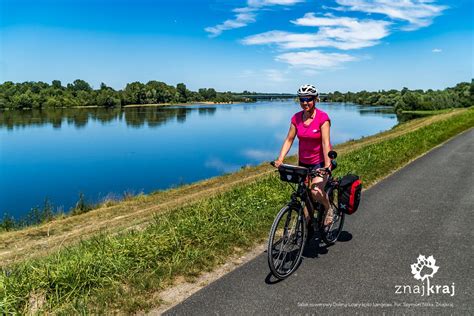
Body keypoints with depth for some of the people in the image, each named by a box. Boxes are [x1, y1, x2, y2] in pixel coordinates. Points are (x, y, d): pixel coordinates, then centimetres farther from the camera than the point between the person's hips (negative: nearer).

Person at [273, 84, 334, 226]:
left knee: (315, 191, -24)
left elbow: (325, 142, -21)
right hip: (303, 162, 5)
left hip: (320, 162, -5)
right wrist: (280, 159, -14)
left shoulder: (323, 117, -15)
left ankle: (329, 209, 7)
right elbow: (289, 139, -3)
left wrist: (327, 164, -30)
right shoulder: (296, 118, -2)